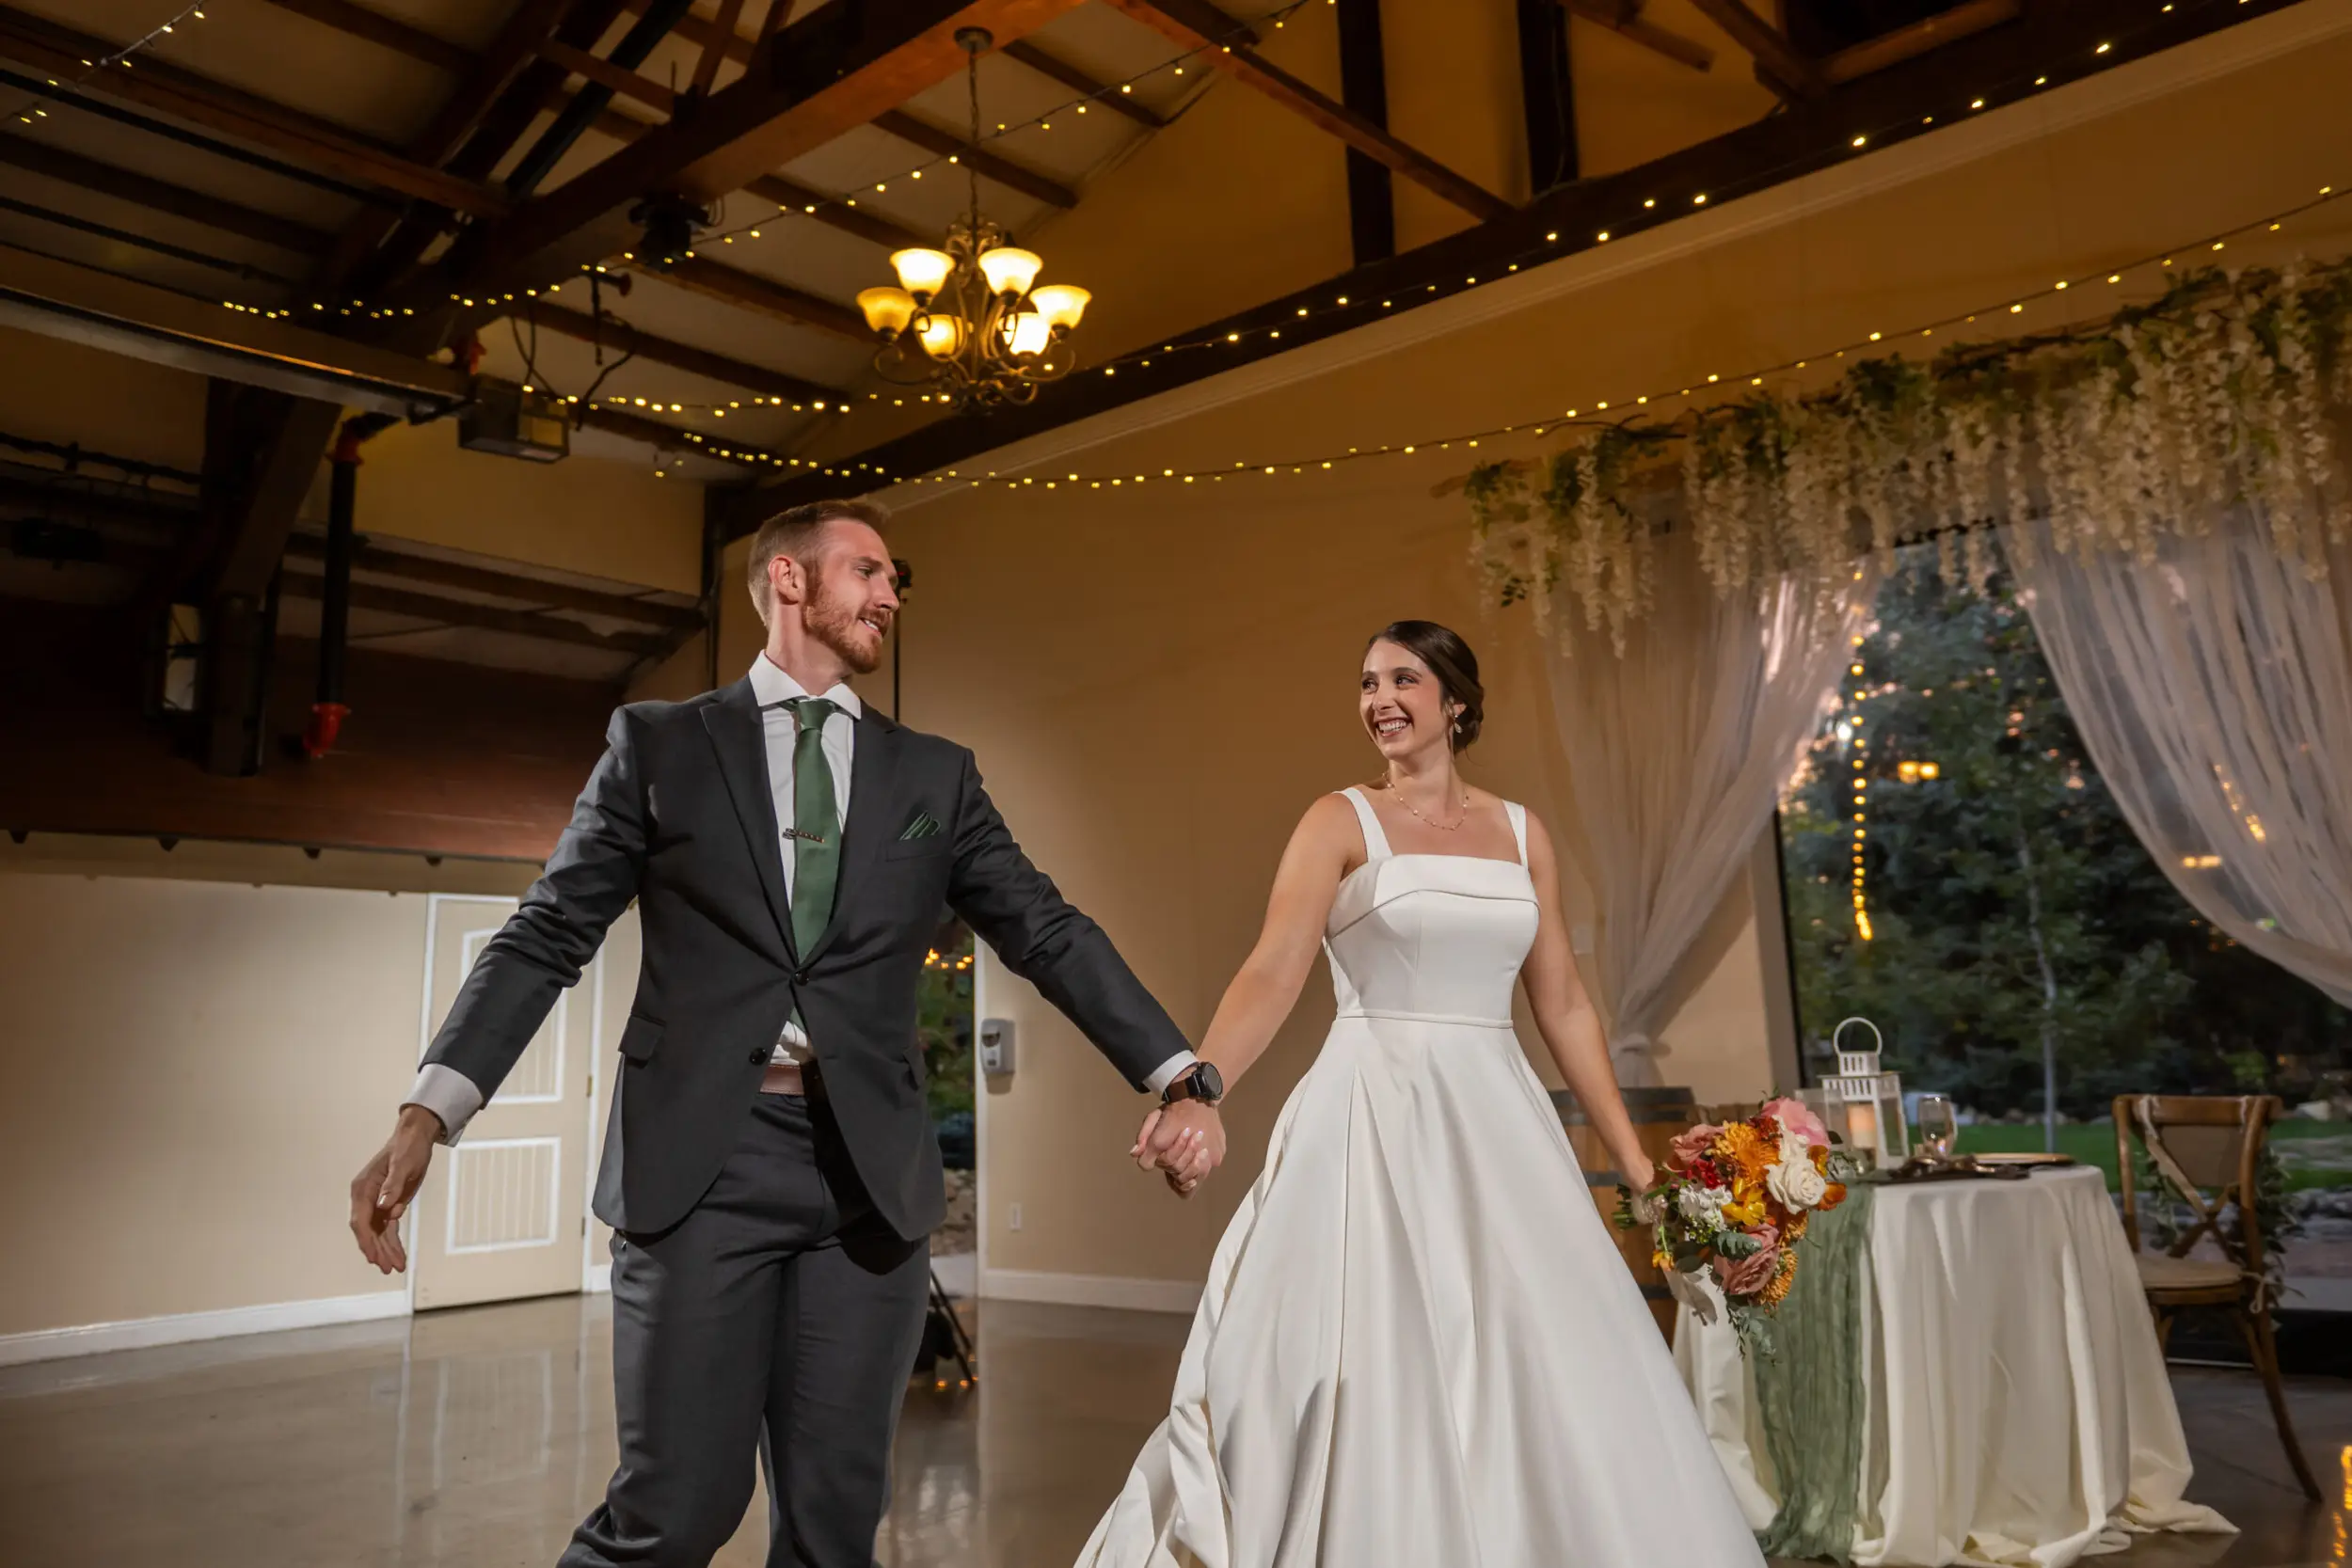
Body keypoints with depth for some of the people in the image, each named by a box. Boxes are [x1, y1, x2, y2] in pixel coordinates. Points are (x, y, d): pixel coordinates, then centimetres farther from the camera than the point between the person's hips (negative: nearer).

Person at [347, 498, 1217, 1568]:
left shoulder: (935, 775, 13)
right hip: (698, 1160, -2)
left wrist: (1176, 1076, -5)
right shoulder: (659, 743, 7)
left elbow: (1050, 935, 8)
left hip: (870, 1170, 3)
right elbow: (548, 936, 4)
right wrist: (426, 1116, -9)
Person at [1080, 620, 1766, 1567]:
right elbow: (1272, 974, -14)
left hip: (1498, 1122, 4)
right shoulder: (1342, 821, -2)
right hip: (1379, 1122, -4)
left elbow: (1562, 1006, 12)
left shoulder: (1522, 834, 10)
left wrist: (1632, 1156, 10)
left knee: (1533, 1371, 8)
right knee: (1381, 1370, -1)